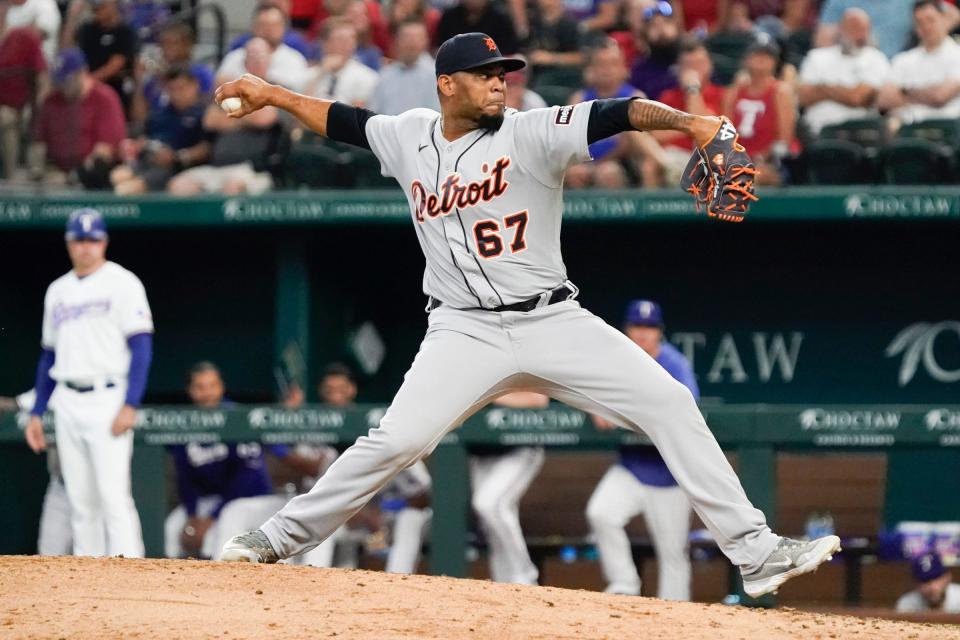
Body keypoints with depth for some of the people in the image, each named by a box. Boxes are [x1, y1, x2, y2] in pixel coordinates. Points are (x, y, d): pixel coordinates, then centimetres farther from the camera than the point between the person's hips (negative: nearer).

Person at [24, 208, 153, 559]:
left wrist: (130, 405, -19)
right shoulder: (58, 291, 16)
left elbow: (141, 347, -9)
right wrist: (37, 413, 16)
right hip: (67, 404, 6)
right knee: (81, 502, 6)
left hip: (107, 399, -6)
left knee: (113, 496, -14)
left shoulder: (122, 283, -3)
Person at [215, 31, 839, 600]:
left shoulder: (530, 133, -6)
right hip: (465, 333, 0)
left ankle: (756, 552, -8)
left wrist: (690, 121, -36)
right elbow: (343, 121, 24)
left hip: (554, 320, 0)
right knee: (398, 439, -18)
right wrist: (272, 94, 21)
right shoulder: (409, 138, 5)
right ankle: (281, 537, 1)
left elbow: (616, 114, -20)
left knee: (670, 405, -12)